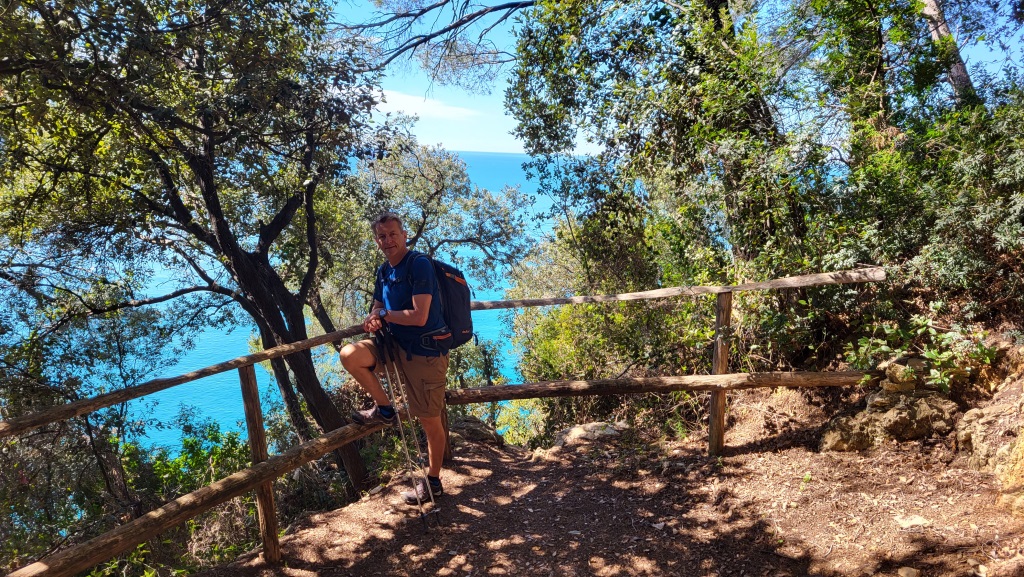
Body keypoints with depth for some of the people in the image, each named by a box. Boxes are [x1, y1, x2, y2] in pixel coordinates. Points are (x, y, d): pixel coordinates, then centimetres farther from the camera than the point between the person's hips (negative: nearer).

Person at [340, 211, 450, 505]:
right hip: (396, 346, 7)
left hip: (425, 351, -7)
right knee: (350, 354, -13)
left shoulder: (419, 266, -18)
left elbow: (418, 317, -25)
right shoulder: (384, 271, 7)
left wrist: (384, 314, -11)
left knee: (430, 422, 4)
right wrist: (374, 320, -7)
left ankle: (433, 482, 26)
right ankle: (384, 409, 6)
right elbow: (378, 310, 18)